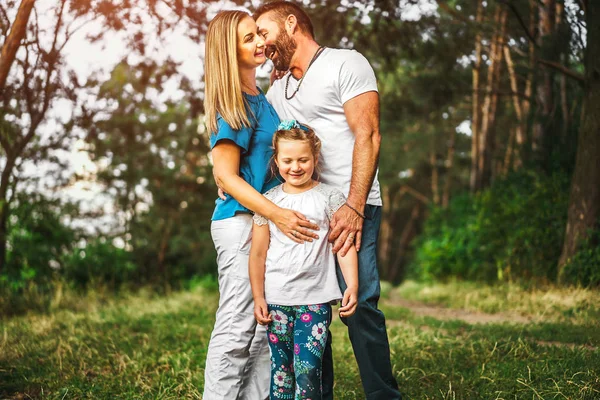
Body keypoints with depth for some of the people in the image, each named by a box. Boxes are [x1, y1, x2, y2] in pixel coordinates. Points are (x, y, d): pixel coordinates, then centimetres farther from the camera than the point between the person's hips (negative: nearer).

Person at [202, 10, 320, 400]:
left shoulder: (263, 97, 15)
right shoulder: (231, 105, -10)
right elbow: (225, 174, -15)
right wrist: (276, 214, -24)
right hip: (240, 221, -8)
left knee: (266, 325, 10)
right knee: (237, 326, -6)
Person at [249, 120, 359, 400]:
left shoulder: (329, 197, 3)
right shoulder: (268, 200, 7)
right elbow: (258, 253, 8)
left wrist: (352, 285, -11)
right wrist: (258, 297, 4)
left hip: (315, 299, -2)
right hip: (276, 299, 2)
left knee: (307, 367, -10)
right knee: (280, 371, 4)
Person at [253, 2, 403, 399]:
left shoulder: (346, 64, 0)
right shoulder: (277, 90, 22)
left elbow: (367, 137, -10)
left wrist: (354, 207, -19)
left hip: (350, 209, -6)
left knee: (360, 306, -11)